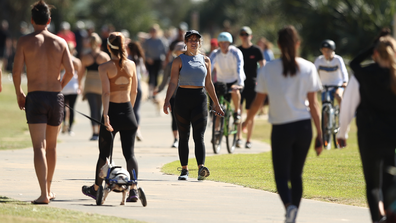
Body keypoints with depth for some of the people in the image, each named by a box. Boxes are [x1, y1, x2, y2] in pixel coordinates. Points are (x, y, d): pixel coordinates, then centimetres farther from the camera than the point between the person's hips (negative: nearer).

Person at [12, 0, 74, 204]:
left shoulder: (25, 41, -3)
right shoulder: (60, 42, 4)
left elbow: (16, 71, -9)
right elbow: (70, 71, -1)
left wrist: (19, 93, 7)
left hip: (35, 97, -3)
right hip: (56, 96, 3)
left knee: (39, 147, -7)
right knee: (51, 145, 18)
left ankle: (44, 194, -18)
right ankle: (48, 189, 30)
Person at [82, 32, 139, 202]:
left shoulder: (105, 67, -8)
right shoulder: (131, 65, 4)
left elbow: (106, 92, -17)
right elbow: (134, 91, 11)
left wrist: (105, 115, -22)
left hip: (112, 111, -3)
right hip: (127, 111, 3)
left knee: (104, 153, 11)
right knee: (129, 153, 2)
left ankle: (95, 188, 26)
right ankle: (133, 190, -12)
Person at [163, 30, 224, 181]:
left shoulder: (205, 60, 11)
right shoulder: (179, 60, 3)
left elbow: (208, 83, 17)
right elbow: (173, 82, -4)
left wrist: (216, 103, 18)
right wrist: (167, 101, -17)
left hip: (200, 98, 1)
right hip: (182, 98, -1)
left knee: (199, 136, -11)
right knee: (183, 137, 5)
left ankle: (201, 168, -26)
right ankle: (184, 170, 12)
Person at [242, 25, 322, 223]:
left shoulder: (267, 70, -3)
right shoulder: (308, 68, -2)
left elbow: (257, 102, 4)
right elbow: (313, 104, -3)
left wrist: (246, 121, 22)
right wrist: (319, 135, 2)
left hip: (281, 129, -2)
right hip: (303, 127, 2)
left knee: (282, 175, 2)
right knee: (296, 174, 15)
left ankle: (289, 205, -27)